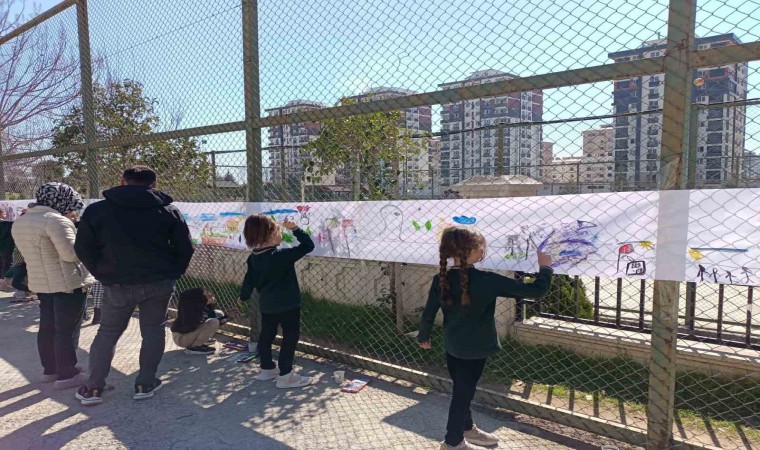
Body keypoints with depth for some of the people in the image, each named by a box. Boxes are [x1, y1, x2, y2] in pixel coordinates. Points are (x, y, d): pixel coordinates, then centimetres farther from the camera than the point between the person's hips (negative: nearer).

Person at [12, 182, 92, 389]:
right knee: (67, 330, -1)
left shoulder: (20, 221, 11)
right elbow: (71, 253, -26)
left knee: (47, 327, 18)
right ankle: (67, 375, 5)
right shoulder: (55, 220, -20)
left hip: (41, 282, 9)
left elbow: (33, 251, 19)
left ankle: (49, 369, 29)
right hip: (67, 282, -9)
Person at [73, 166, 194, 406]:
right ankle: (145, 384, 17)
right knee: (153, 330, 14)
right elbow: (184, 249, 0)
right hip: (159, 283, 0)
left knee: (107, 333, 17)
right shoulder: (169, 211, -1)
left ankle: (93, 388, 22)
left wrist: (104, 276, 13)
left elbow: (84, 249, 3)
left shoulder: (97, 210, -1)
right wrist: (172, 275, 10)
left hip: (118, 285, 0)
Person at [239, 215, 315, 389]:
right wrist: (295, 229, -19)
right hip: (287, 304, -8)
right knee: (291, 336, 2)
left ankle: (267, 369, 32)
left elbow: (249, 279, 10)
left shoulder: (254, 257, 0)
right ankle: (285, 376, 5)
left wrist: (244, 296, 25)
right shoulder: (281, 255, -22)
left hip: (266, 304, 8)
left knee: (266, 334, 19)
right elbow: (308, 245, -21)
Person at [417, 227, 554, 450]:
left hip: (451, 346, 5)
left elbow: (428, 314, -1)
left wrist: (423, 337, 18)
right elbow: (535, 291, -22)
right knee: (463, 392, 12)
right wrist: (545, 267, -4)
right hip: (474, 349, -5)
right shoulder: (487, 281, -25)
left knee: (462, 389, 24)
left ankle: (466, 428, 46)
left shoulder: (440, 280, -11)